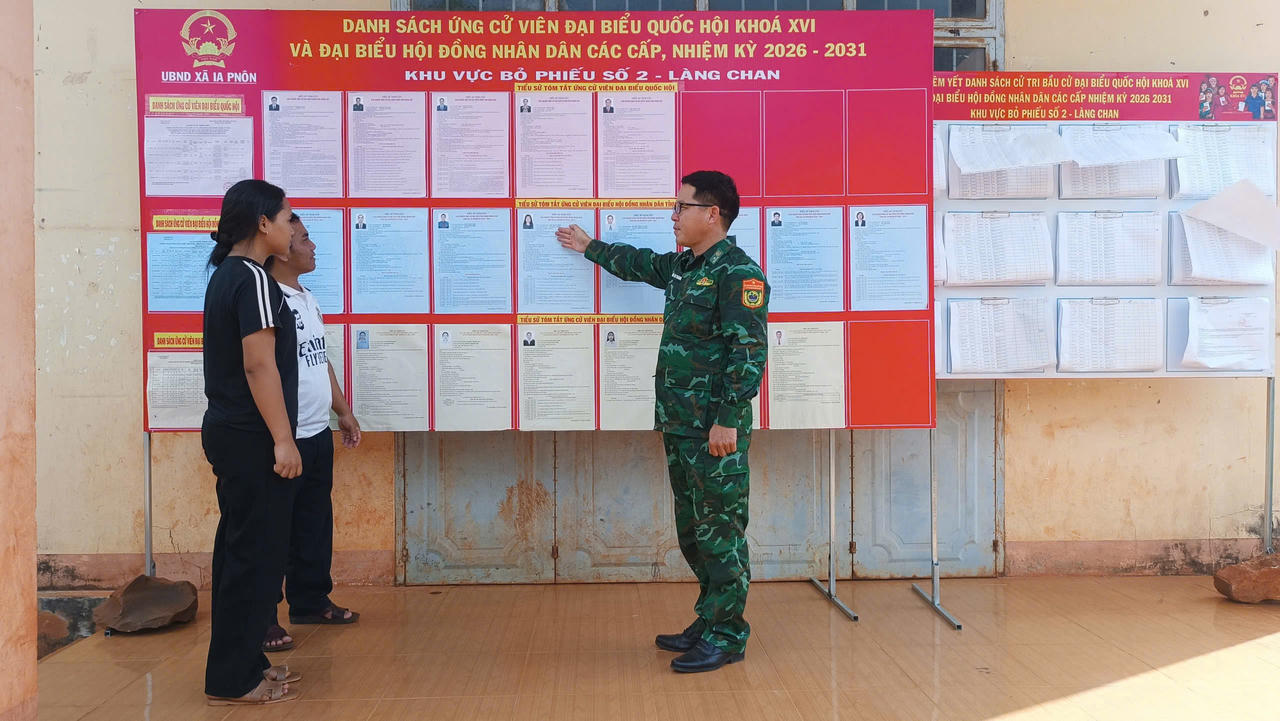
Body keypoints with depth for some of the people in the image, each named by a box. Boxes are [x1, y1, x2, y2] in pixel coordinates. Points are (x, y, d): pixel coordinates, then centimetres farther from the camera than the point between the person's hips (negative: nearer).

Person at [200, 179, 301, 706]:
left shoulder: (225, 276, 14)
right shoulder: (253, 279, -15)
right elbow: (259, 366, -21)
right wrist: (282, 440, -19)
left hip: (229, 431, 10)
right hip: (252, 438, -10)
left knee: (242, 548, 15)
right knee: (257, 553, -2)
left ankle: (240, 661, 25)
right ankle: (233, 680, 6)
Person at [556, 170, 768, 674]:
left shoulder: (738, 272, -12)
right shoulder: (681, 265, 16)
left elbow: (748, 352, -19)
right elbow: (640, 263, 38)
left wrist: (727, 420, -23)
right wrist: (591, 248, 49)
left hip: (717, 430, -10)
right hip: (679, 425, 10)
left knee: (721, 532, -2)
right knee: (693, 531, 15)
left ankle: (726, 636, 8)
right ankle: (709, 622, 27)